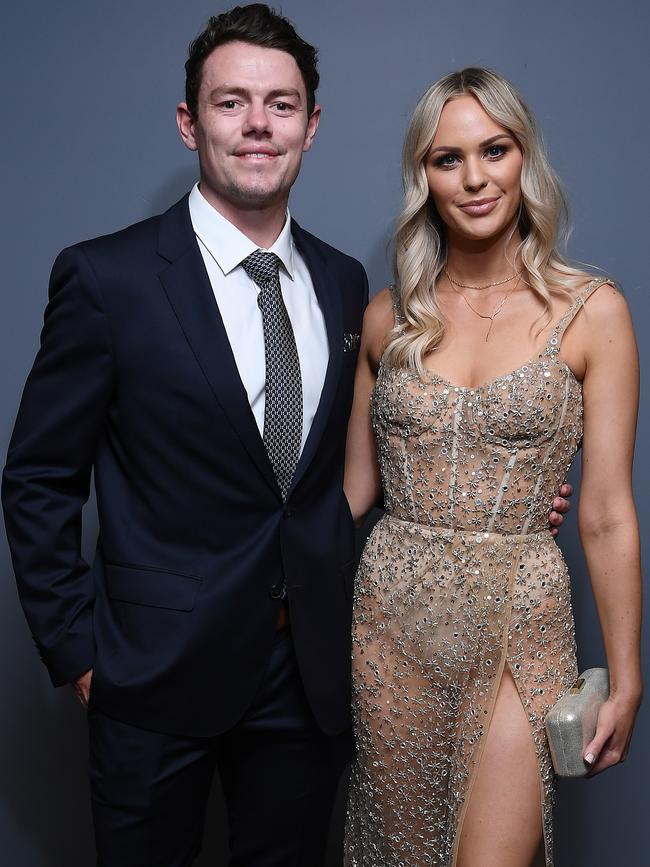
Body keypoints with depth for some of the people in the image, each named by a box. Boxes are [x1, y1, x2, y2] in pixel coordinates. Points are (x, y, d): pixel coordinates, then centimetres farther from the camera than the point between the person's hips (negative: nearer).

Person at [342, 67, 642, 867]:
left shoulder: (591, 312, -5)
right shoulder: (388, 318, 3)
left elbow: (607, 517, -4)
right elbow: (355, 485, 10)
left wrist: (625, 681, -2)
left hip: (518, 625, -2)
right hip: (391, 619, 3)